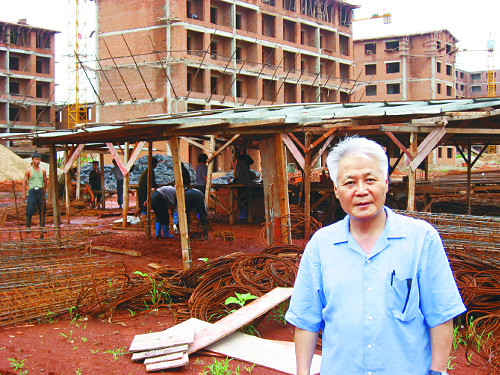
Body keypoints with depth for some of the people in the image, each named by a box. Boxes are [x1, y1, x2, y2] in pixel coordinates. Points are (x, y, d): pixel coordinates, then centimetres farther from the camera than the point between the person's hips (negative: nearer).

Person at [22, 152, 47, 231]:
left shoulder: (43, 171, 11)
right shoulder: (29, 170, 3)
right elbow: (24, 182, 3)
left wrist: (44, 192, 16)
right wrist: (24, 194, -2)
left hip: (41, 191, 3)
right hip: (32, 191, -3)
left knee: (42, 210, 2)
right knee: (29, 210, -6)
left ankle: (42, 227, 9)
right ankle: (28, 226, 6)